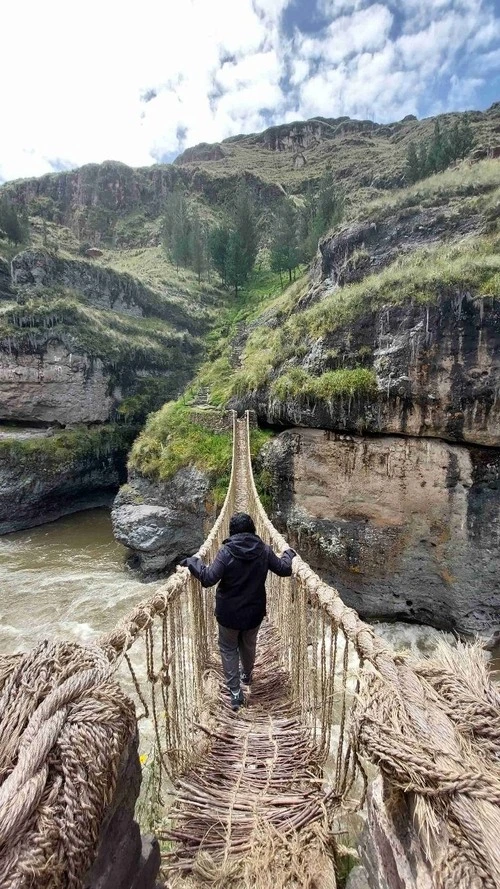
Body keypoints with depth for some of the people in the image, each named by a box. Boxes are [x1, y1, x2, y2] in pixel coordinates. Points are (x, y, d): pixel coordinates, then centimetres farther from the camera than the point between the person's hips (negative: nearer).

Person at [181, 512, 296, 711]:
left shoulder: (226, 552, -20)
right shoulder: (264, 550, -11)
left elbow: (209, 578, -27)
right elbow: (284, 569, -3)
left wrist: (192, 561, -14)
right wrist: (289, 554, 16)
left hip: (229, 613, -3)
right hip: (254, 612, 3)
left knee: (228, 649, 19)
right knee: (249, 645, 28)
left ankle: (235, 691, 17)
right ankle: (247, 675, 52)